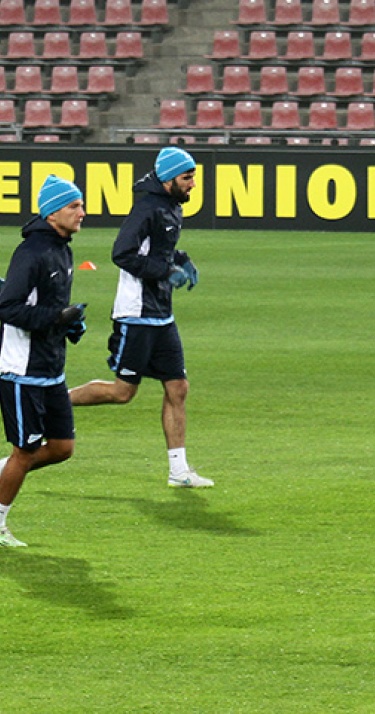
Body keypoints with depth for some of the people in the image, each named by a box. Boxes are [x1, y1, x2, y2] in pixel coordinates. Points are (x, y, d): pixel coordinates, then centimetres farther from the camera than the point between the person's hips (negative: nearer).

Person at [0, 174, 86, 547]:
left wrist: (71, 323, 6)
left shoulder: (62, 250, 11)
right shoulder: (32, 251, -18)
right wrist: (57, 317, -26)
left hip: (52, 371, 9)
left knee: (62, 447, 8)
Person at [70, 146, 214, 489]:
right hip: (137, 316, -9)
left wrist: (181, 260, 10)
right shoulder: (148, 208, -16)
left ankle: (179, 470, 7)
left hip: (162, 317, 9)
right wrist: (167, 272, -21)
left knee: (177, 389, 5)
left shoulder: (173, 209, 12)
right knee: (123, 391, -4)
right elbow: (123, 254, -23)